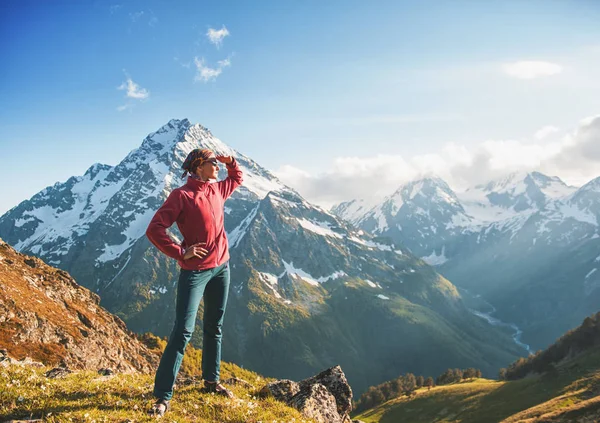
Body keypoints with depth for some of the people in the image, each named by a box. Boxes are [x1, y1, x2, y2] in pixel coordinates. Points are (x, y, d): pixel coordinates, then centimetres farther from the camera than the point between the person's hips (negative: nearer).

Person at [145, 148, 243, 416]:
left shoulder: (217, 190, 8)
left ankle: (211, 381, 29)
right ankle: (163, 396, -2)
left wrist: (230, 162, 9)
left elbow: (237, 179, 29)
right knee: (183, 331, -9)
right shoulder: (182, 195, -13)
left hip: (221, 268, 7)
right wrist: (180, 253, -19)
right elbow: (154, 229, -17)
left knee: (214, 327, 15)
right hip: (195, 271, -7)